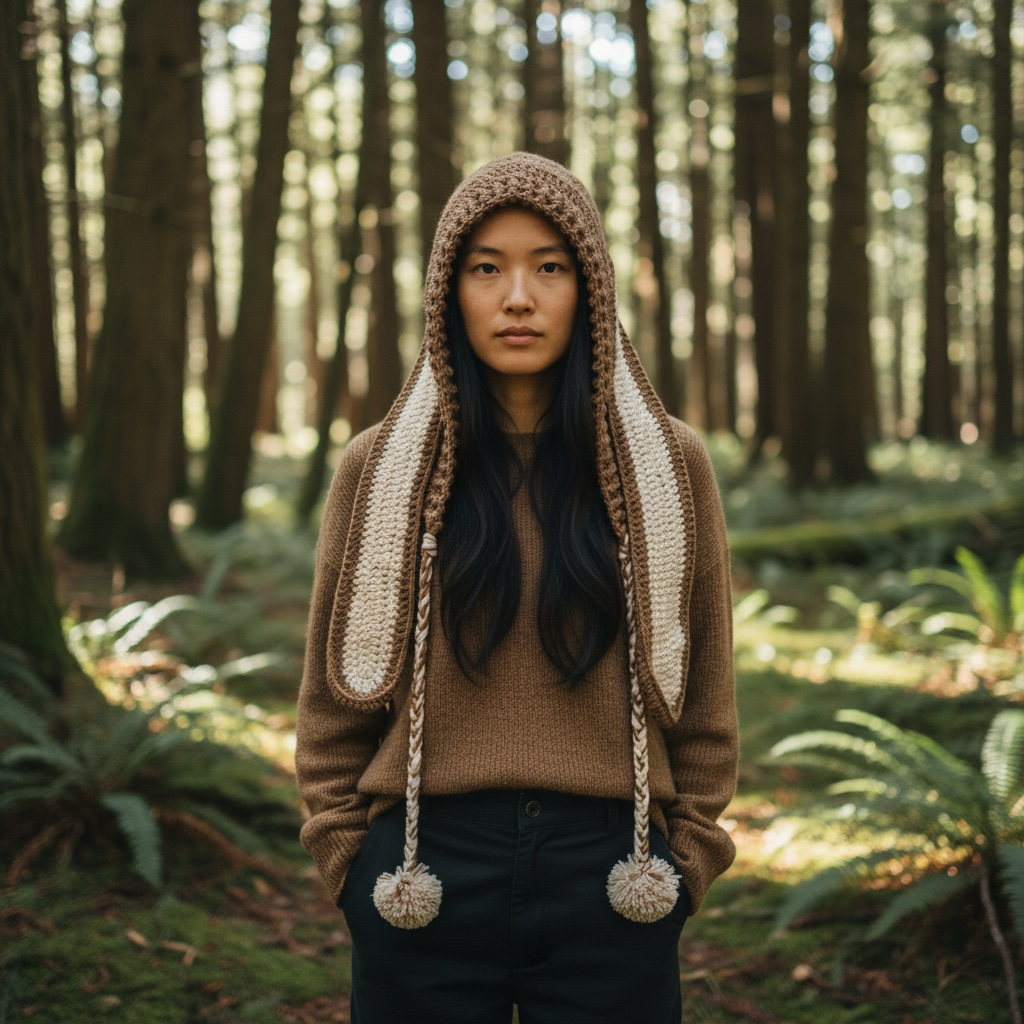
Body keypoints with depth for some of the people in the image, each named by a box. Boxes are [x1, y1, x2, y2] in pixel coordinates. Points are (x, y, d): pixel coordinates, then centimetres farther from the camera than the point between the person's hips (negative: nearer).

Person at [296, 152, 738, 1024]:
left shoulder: (670, 465, 2)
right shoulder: (381, 468, 2)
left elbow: (704, 697, 6)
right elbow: (335, 698, 7)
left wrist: (685, 864, 2)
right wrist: (349, 858, 2)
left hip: (612, 881, 0)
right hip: (424, 877, 0)